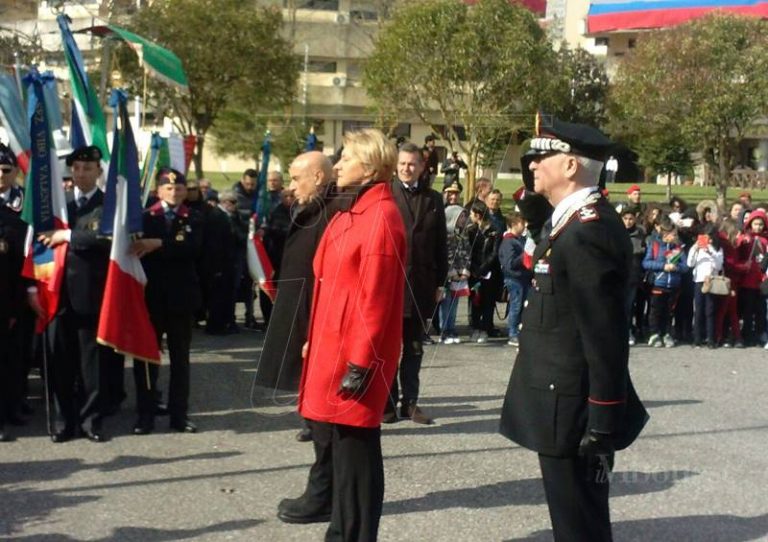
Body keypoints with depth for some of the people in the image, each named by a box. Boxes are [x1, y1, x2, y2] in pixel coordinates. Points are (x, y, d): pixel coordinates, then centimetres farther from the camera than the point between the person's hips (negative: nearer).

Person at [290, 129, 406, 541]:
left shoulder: (380, 217, -15)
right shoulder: (351, 212, 14)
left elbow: (376, 297, -19)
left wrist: (361, 361, -19)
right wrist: (316, 341, 19)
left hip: (355, 353, -10)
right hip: (334, 345, 10)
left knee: (354, 449, -1)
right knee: (338, 442, 16)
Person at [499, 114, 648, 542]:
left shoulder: (589, 230, -21)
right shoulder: (573, 221, 12)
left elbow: (605, 337, -23)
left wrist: (603, 426, -22)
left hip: (574, 413, -10)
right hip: (567, 408, 10)